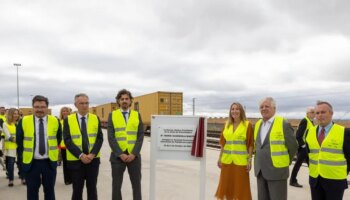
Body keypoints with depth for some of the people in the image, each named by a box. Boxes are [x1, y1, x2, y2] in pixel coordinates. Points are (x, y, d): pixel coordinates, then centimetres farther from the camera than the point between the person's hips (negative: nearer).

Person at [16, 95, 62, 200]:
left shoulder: (55, 121, -3)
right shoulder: (23, 121, -5)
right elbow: (19, 141, 7)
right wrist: (23, 157, 8)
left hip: (50, 162, 0)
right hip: (30, 163, 0)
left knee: (49, 191, 13)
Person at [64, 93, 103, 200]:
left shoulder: (95, 118, 4)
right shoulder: (68, 120, -1)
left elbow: (100, 138, 0)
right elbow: (67, 140, -7)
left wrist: (92, 154, -14)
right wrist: (80, 155, -16)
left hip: (93, 160, 1)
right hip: (75, 160, -1)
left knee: (92, 188, 11)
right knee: (77, 189, 9)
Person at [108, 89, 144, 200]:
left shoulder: (137, 115, 5)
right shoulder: (112, 115, 2)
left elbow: (140, 136, 0)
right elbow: (111, 137, -4)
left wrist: (133, 154, -11)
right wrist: (120, 154, -12)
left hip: (134, 156, 1)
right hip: (117, 156, -1)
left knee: (136, 185, 9)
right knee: (116, 185, 8)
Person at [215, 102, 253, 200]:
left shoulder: (247, 125, -4)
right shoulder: (227, 124, 8)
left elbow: (250, 144, -5)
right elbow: (223, 142, 11)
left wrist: (249, 160, -8)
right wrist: (220, 157, 8)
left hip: (241, 161, -4)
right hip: (227, 160, 4)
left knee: (240, 187, 4)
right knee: (226, 185, 11)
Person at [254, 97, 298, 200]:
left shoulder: (284, 124, -11)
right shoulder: (258, 124, 9)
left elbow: (293, 146, -5)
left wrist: (285, 162, 2)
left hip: (277, 171, -6)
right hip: (260, 170, 6)